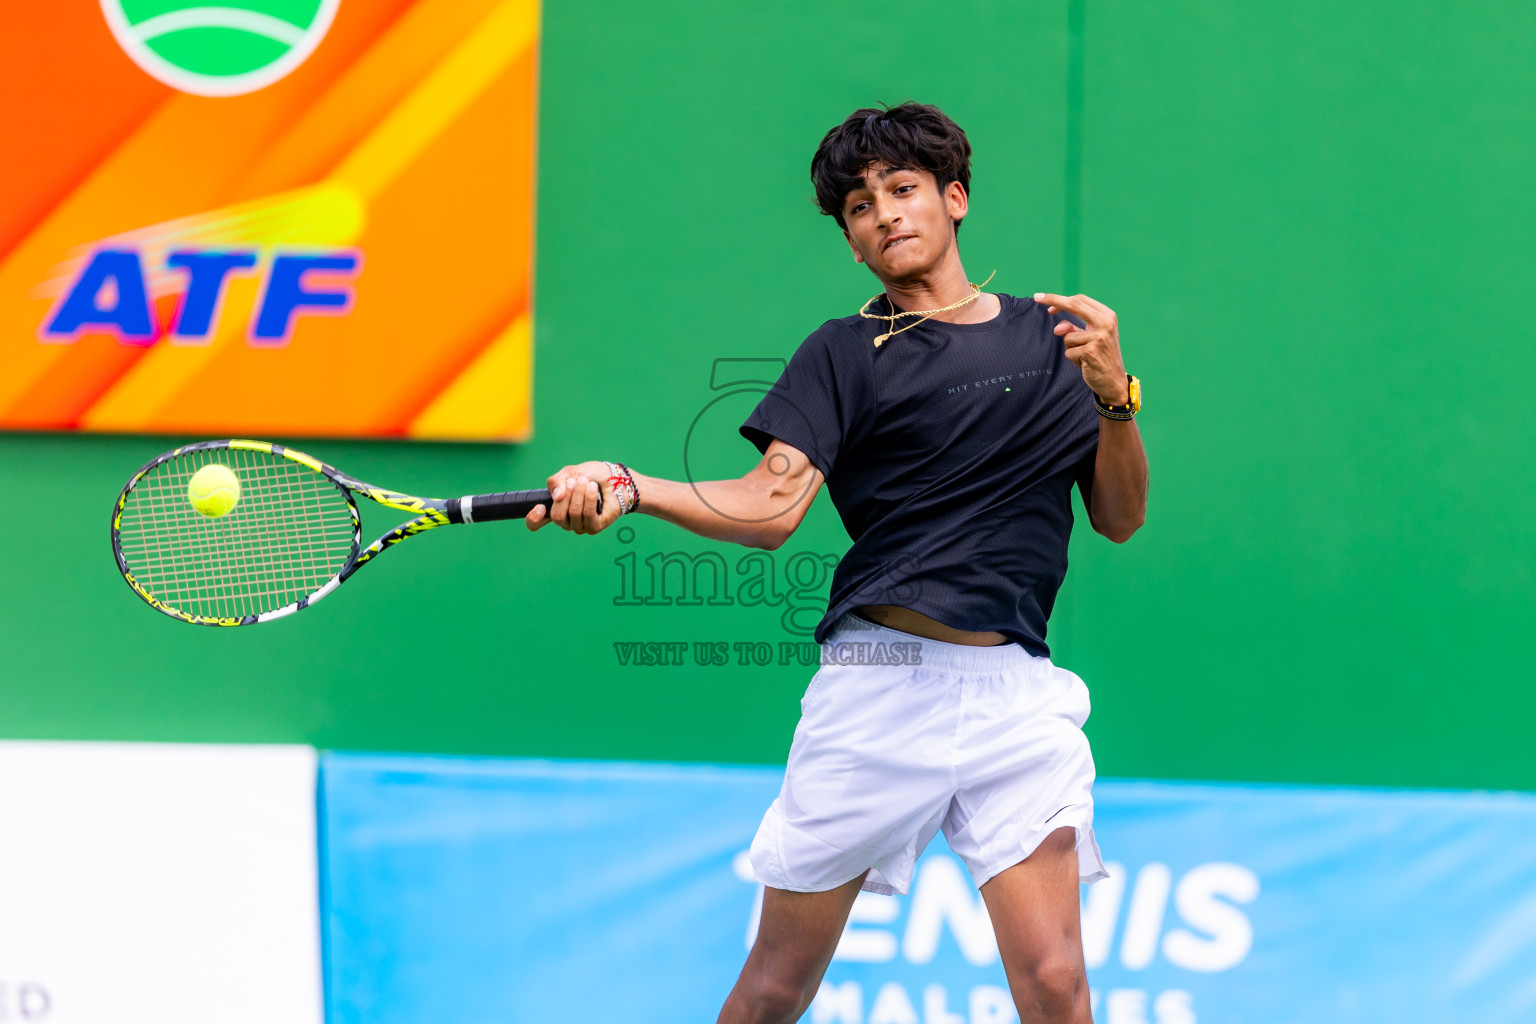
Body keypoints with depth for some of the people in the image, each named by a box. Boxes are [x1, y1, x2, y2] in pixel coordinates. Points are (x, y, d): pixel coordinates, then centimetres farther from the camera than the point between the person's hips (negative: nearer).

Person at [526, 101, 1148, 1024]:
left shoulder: (1055, 339, 15)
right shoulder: (845, 354, 9)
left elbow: (1121, 519, 12)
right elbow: (770, 506, -6)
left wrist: (1113, 394, -5)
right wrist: (627, 488, -21)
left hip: (1017, 694, 1)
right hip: (877, 681, -1)